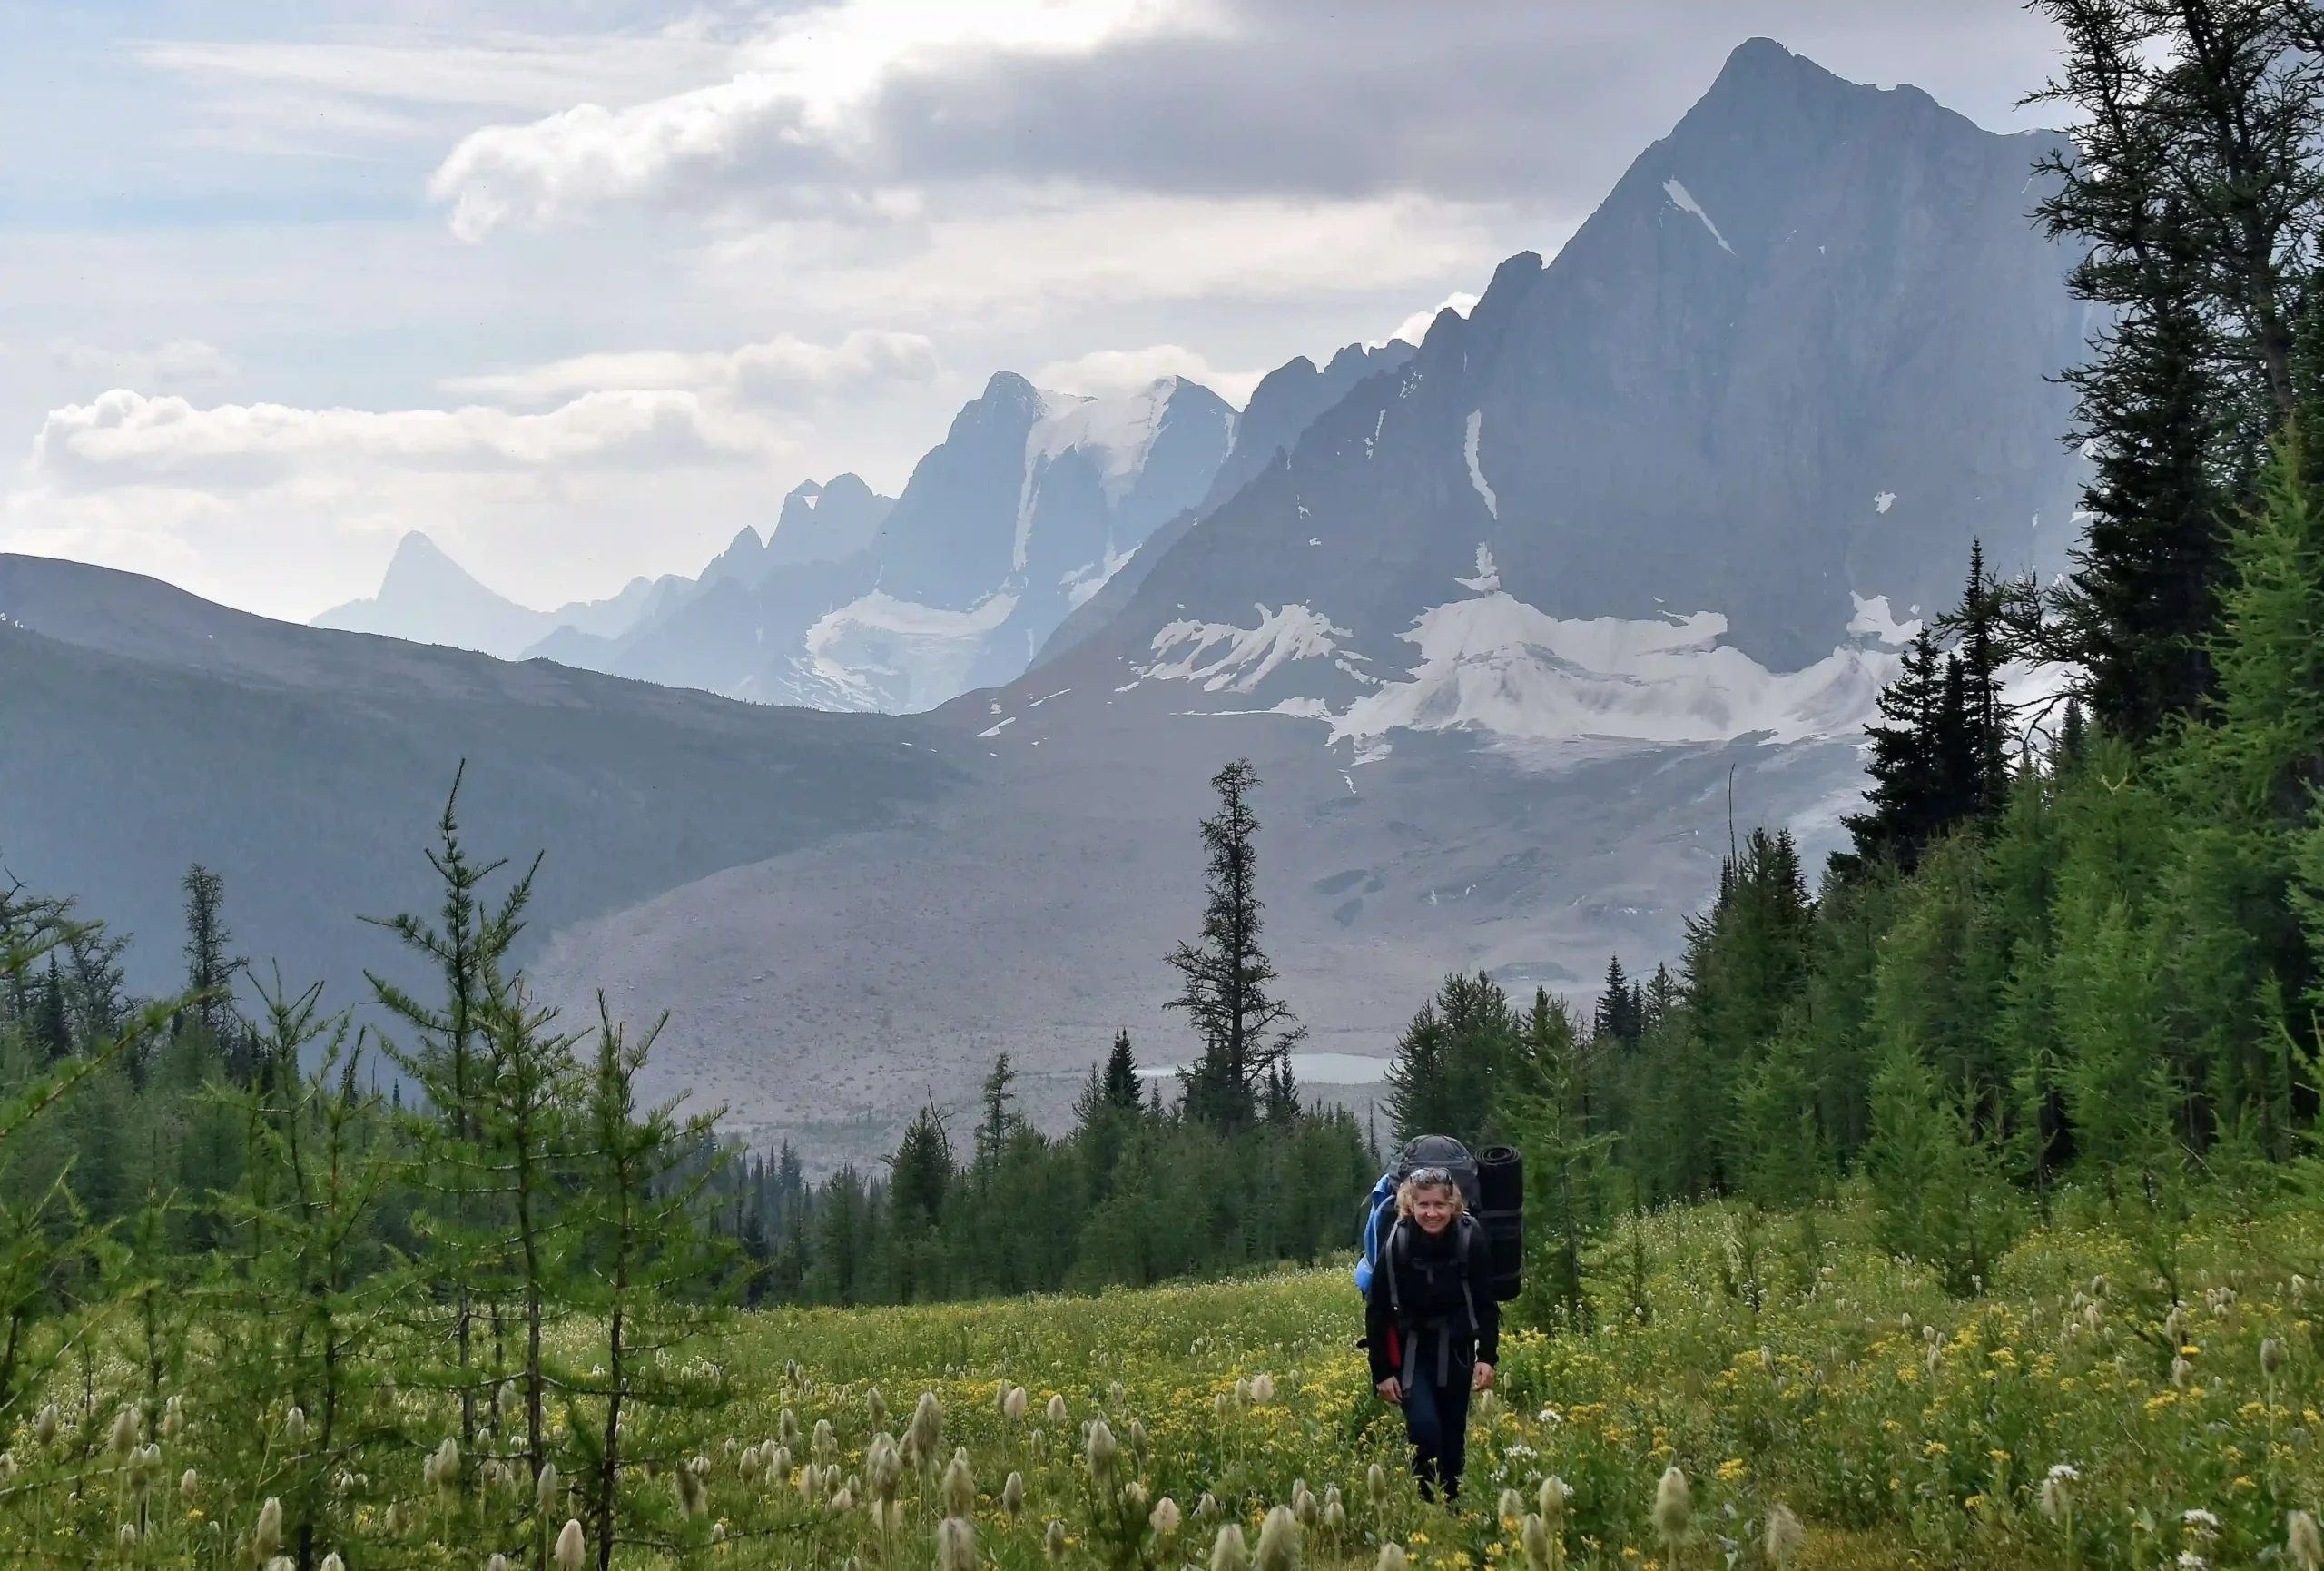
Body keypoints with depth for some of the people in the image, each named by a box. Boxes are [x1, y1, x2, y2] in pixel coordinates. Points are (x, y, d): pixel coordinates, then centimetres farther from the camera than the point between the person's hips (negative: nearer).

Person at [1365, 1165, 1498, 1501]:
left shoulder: (1470, 1240, -13)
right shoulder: (1396, 1245, -16)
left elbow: (1486, 1304, -3)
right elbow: (1377, 1311, -8)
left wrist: (1487, 1357, -13)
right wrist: (1382, 1372, -9)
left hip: (1456, 1352, 2)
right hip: (1411, 1353, -2)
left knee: (1454, 1439, 8)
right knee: (1424, 1430, -19)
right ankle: (1426, 1504, -3)